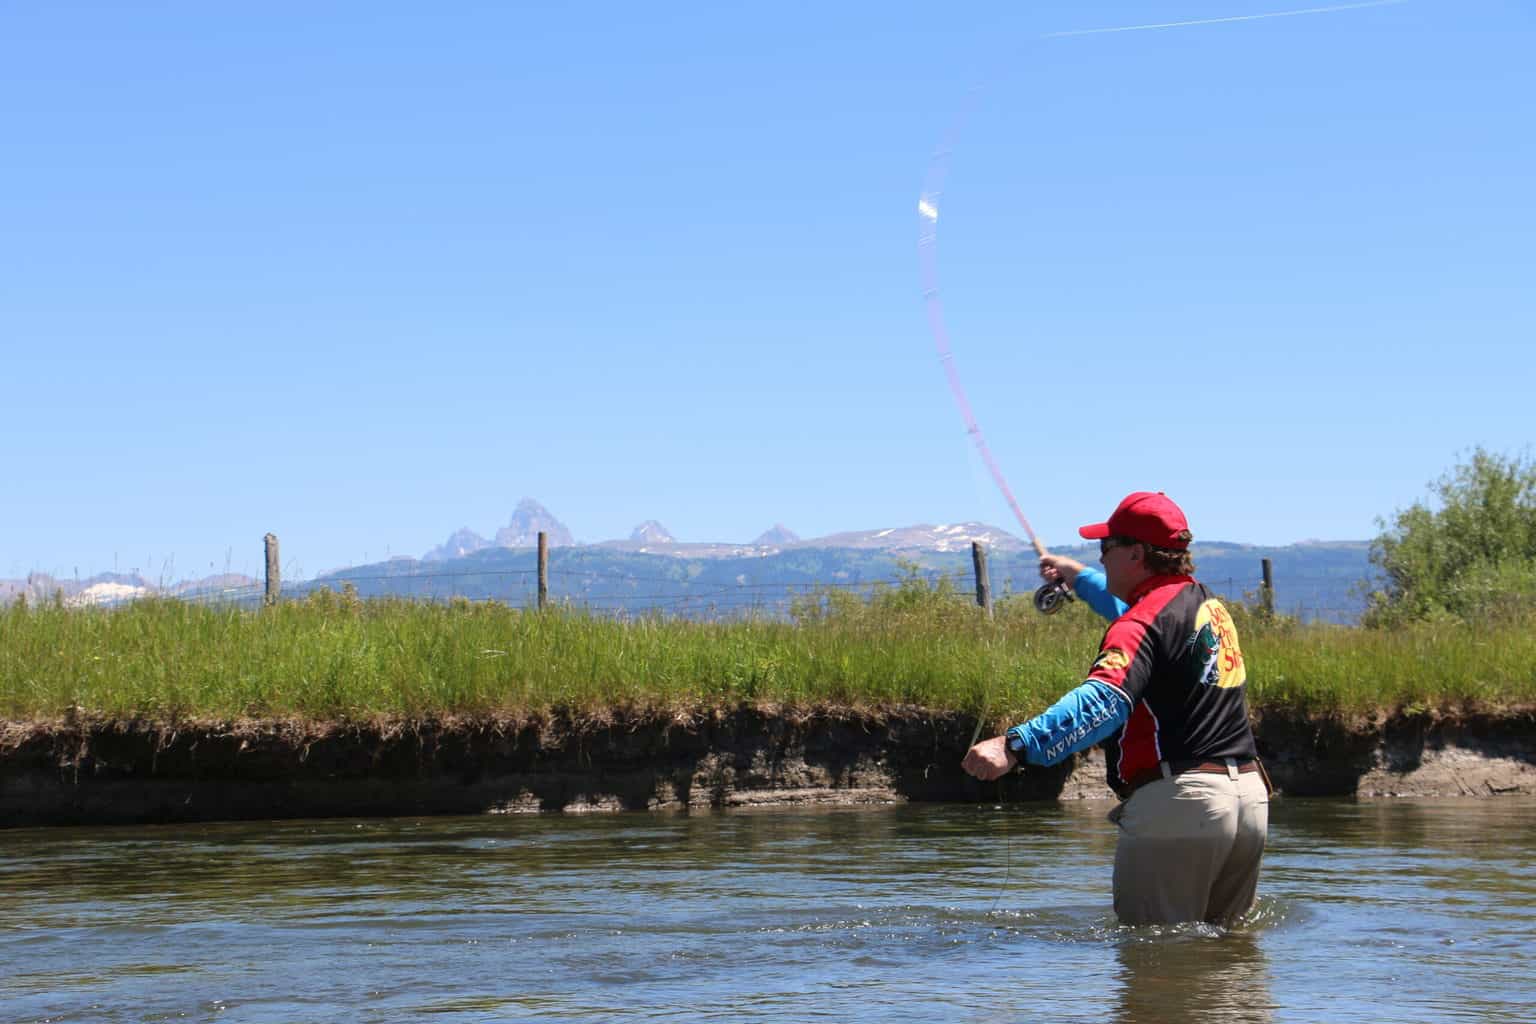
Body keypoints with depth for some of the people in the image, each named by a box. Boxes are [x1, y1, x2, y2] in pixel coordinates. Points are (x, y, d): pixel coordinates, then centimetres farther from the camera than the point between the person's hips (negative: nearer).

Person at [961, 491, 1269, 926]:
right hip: (1251, 795, 9)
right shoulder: (1207, 603, 16)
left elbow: (1102, 702, -33)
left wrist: (1015, 744, -44)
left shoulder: (1143, 624, -14)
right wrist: (1080, 577, 55)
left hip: (1179, 797, -9)